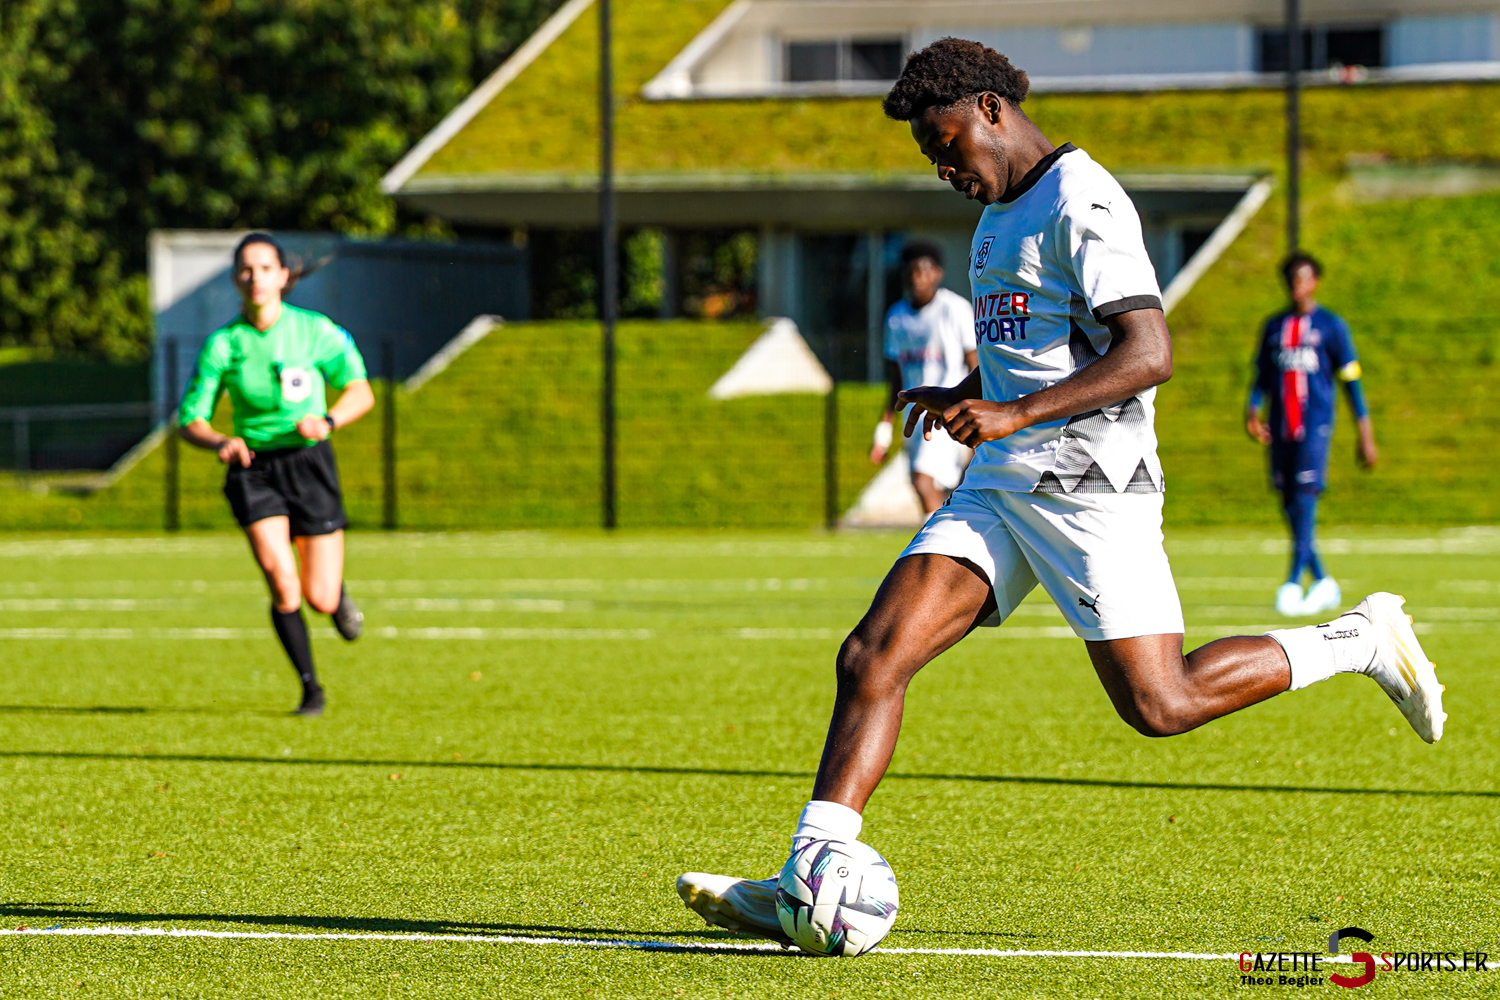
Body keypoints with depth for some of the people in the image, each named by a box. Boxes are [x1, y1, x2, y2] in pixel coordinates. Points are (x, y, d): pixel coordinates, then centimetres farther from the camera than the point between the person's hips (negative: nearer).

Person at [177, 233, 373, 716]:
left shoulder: (314, 330, -5)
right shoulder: (222, 344, -2)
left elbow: (361, 391, -7)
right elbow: (190, 420, 1)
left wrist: (327, 420, -27)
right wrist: (219, 442, -21)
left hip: (309, 463, 0)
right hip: (253, 467, 0)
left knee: (319, 598, -2)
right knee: (281, 580, -20)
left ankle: (339, 598, 38)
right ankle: (310, 687, -2)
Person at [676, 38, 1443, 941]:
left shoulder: (1081, 204, -12)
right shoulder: (1002, 213, 19)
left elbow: (1149, 354, -22)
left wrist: (1018, 414, -29)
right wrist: (963, 395, 19)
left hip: (1089, 484, -9)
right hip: (1000, 486, 9)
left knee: (1159, 706, -6)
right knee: (872, 656, -8)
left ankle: (1363, 641, 14)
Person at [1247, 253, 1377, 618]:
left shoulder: (1331, 326, 3)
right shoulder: (1274, 327, 16)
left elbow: (1351, 380, 4)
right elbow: (1262, 378, 19)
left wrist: (1365, 435, 1)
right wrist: (1253, 410, -2)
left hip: (1315, 424, -5)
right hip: (1281, 427, 5)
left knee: (1306, 496, -16)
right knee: (1290, 504, 3)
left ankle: (1293, 583, -19)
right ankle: (1323, 582, 15)